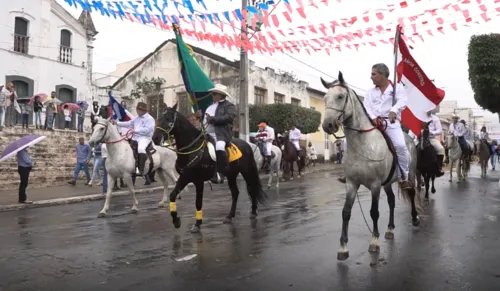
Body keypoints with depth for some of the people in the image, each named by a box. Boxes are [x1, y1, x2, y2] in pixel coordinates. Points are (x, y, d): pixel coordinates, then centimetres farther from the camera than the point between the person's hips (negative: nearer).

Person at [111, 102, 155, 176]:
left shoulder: (149, 119, -6)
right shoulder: (136, 118, 18)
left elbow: (148, 129, -19)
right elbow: (128, 124, 24)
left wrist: (135, 130, -19)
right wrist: (117, 123, 15)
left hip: (145, 138, -9)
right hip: (135, 138, 9)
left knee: (141, 149, -38)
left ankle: (141, 170, -38)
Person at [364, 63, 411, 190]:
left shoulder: (397, 87, 10)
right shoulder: (370, 92, 19)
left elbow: (402, 101, -7)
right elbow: (366, 107, 5)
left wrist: (393, 111, -28)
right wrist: (373, 117, -16)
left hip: (391, 122, -4)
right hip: (373, 123, 4)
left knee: (400, 145, -28)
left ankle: (404, 178, -12)